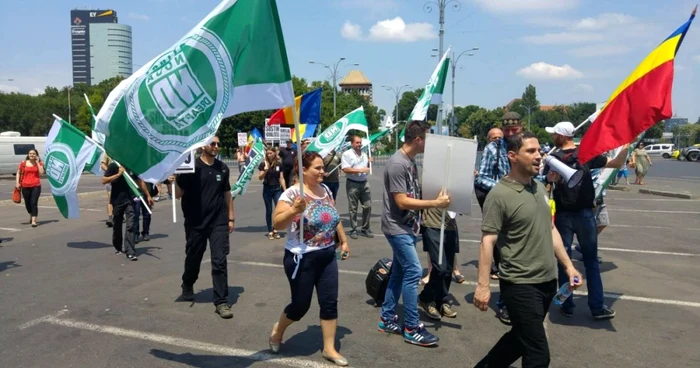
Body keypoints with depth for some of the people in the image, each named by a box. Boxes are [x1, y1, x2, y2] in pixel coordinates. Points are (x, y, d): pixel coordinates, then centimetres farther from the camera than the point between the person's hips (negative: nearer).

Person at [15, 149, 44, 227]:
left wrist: (37, 162, -9)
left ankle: (33, 221, -15)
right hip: (25, 186, 2)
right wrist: (17, 182, 2)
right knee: (27, 203, 12)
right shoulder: (23, 163, 5)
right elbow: (18, 173, 12)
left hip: (36, 186, -2)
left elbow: (41, 173, -11)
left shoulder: (39, 163, 4)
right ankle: (31, 215, 42)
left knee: (34, 203, -13)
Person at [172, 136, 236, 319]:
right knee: (193, 259, 15)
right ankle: (187, 287, 43)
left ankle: (221, 302, 1)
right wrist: (173, 182, -24)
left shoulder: (223, 168, 6)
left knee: (220, 261, -4)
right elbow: (178, 194, -5)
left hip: (219, 222, 2)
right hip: (195, 223, -2)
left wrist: (231, 217, 11)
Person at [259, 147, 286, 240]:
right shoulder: (263, 164, -4)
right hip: (267, 189, -1)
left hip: (277, 189, 1)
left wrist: (285, 190, 0)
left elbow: (281, 178, 4)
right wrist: (265, 169, -26)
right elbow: (260, 178, -9)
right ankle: (270, 231, 13)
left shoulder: (279, 164, 1)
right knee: (269, 211, 4)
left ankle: (275, 230, 14)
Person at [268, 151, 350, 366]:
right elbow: (277, 224, -20)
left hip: (327, 256, 6)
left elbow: (335, 218, 18)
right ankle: (277, 331, 36)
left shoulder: (325, 190, 4)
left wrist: (343, 240, 18)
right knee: (300, 305, 6)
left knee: (330, 302, 7)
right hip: (302, 259, -6)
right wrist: (294, 210, -34)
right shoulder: (293, 193, -16)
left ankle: (329, 348, 21)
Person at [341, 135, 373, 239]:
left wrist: (369, 163, 2)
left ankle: (365, 229, 15)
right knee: (353, 208, 2)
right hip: (352, 184, -5)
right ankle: (353, 230, 11)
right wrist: (360, 170, -20)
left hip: (364, 183, 5)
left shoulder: (364, 154, 14)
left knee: (367, 206, 4)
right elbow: (345, 169, -16)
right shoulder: (347, 154, -5)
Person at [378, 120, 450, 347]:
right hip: (397, 228, -9)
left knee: (400, 272, 14)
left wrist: (435, 196, 5)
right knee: (413, 271, -7)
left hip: (407, 227, 9)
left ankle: (387, 318, 25)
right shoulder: (397, 164, -20)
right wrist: (436, 203, -21)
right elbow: (402, 202, -23)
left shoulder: (410, 161, 9)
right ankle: (411, 328, 3)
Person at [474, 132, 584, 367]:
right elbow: (487, 242, -18)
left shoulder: (540, 187, 8)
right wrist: (483, 285, -22)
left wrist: (568, 266, 14)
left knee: (520, 339, 21)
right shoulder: (499, 195, -16)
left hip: (548, 281, 8)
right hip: (520, 286, -8)